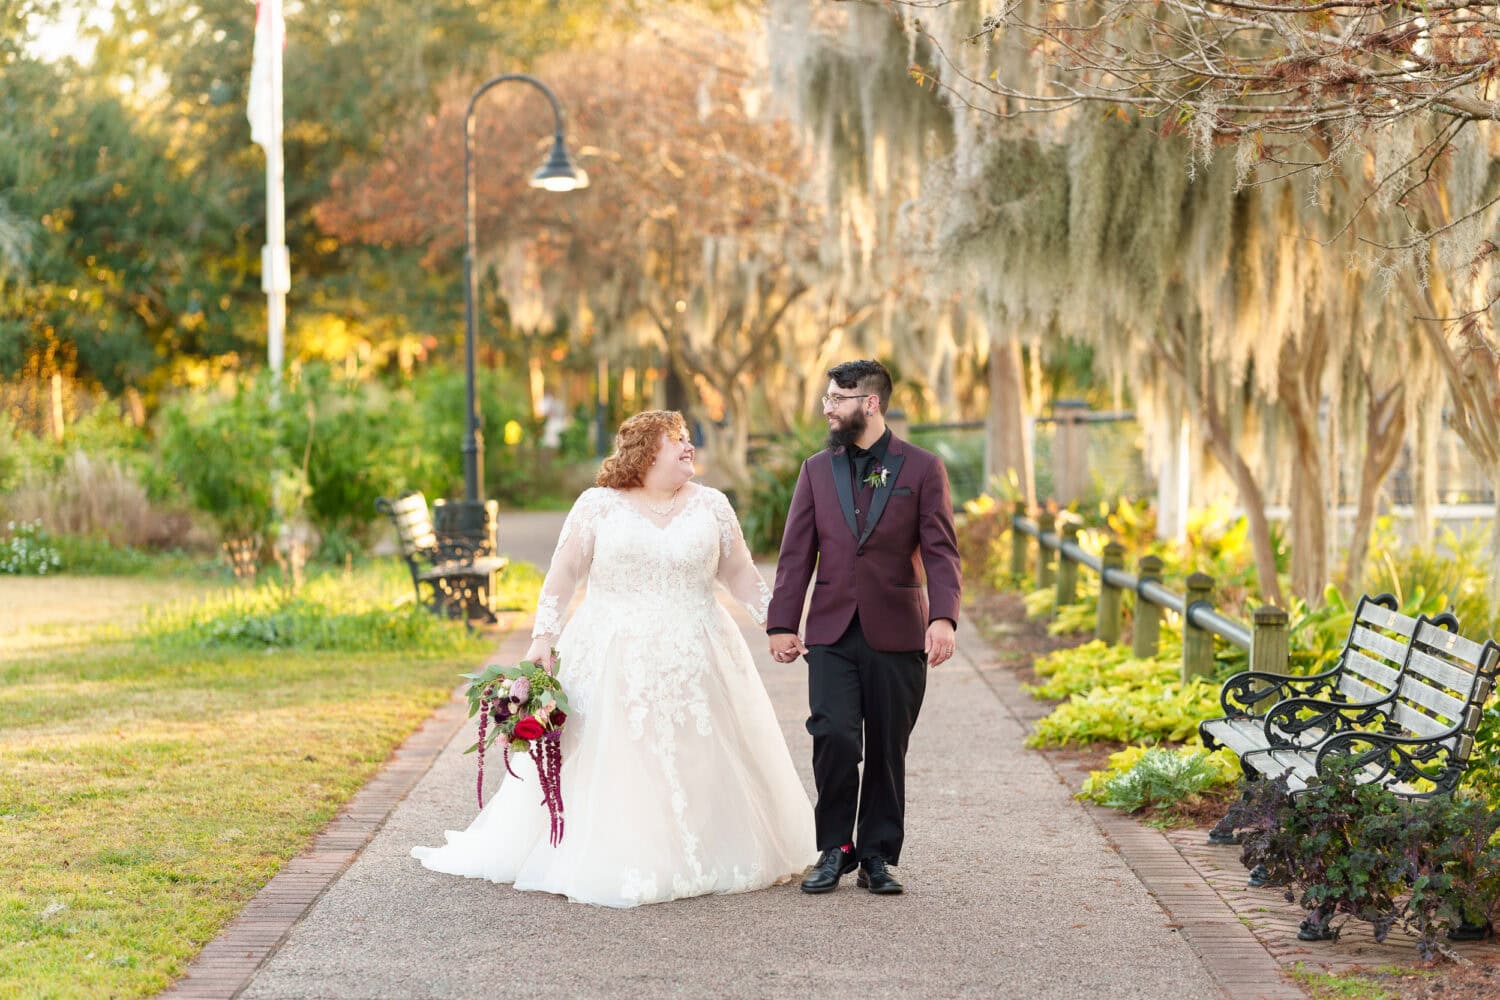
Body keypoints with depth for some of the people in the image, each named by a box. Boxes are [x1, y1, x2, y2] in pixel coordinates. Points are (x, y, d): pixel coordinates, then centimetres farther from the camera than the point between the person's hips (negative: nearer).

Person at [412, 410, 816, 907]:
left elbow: (740, 573, 10)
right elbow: (564, 571, -2)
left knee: (699, 762, 4)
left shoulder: (710, 505, 7)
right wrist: (543, 636, -10)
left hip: (694, 658, 2)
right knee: (607, 766, -3)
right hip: (613, 659, -2)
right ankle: (612, 863, 5)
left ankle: (704, 860, 15)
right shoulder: (598, 505, 0)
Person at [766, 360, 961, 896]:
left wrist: (943, 617, -18)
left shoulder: (922, 468, 2)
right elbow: (797, 553, 9)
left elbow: (941, 551, -4)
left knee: (887, 749, 5)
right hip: (832, 632, 1)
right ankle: (836, 848, 3)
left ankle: (877, 856, 17)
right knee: (834, 737, -13)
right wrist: (781, 624, 2)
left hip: (896, 632, -1)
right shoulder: (817, 469, 10)